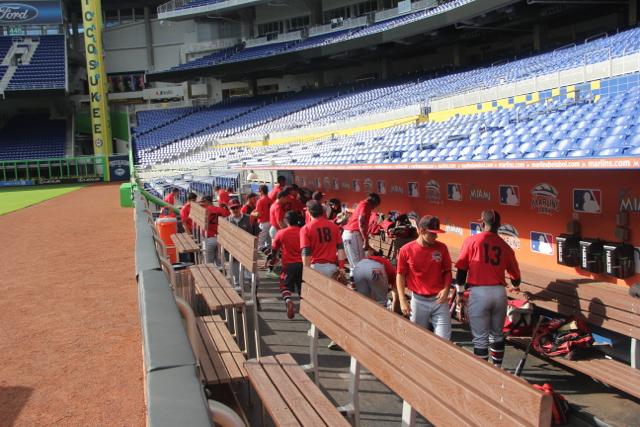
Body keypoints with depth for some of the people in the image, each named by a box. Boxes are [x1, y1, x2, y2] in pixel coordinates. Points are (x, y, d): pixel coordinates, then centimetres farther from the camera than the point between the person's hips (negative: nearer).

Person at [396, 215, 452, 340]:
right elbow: (400, 275, -1)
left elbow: (447, 271, 9)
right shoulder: (406, 250, -8)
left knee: (444, 339, -1)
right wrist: (402, 300, -6)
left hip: (439, 300, 1)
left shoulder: (442, 248, -2)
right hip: (418, 300, -1)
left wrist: (446, 289, -8)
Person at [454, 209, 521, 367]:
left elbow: (462, 268, -2)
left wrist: (459, 289, 12)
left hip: (479, 293, -4)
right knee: (497, 335, 20)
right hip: (499, 293, 4)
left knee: (480, 338, 4)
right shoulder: (505, 246, 8)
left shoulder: (472, 241, -1)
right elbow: (515, 274, 17)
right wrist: (515, 285, 40)